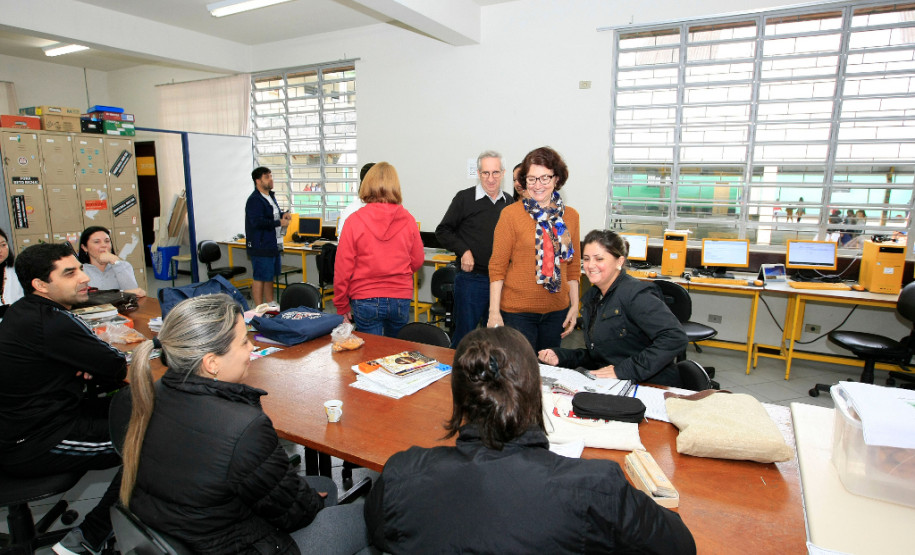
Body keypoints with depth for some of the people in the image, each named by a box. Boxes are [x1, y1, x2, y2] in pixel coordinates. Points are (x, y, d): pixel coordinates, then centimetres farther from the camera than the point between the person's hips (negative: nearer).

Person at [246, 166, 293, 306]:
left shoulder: (271, 196, 15)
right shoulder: (254, 200, -16)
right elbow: (257, 222, -25)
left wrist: (283, 214, 8)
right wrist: (279, 223, -19)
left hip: (274, 245, 10)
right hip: (261, 247, -10)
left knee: (270, 276, 19)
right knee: (260, 278, -3)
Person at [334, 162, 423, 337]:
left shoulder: (355, 220, -10)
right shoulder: (407, 219, -4)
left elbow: (343, 267, -6)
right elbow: (417, 261, 6)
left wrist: (342, 306, 5)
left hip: (366, 301, -2)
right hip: (401, 298, 2)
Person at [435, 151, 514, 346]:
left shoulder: (509, 201, 9)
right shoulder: (464, 198, -4)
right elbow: (443, 231, -1)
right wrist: (463, 251, -13)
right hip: (471, 278, -4)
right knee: (464, 333, 4)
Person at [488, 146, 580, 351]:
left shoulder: (570, 216, 6)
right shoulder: (511, 214, -6)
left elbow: (573, 267, 13)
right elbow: (497, 267, -6)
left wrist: (574, 306, 8)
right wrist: (494, 313, -10)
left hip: (556, 311, 4)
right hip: (517, 310, -4)